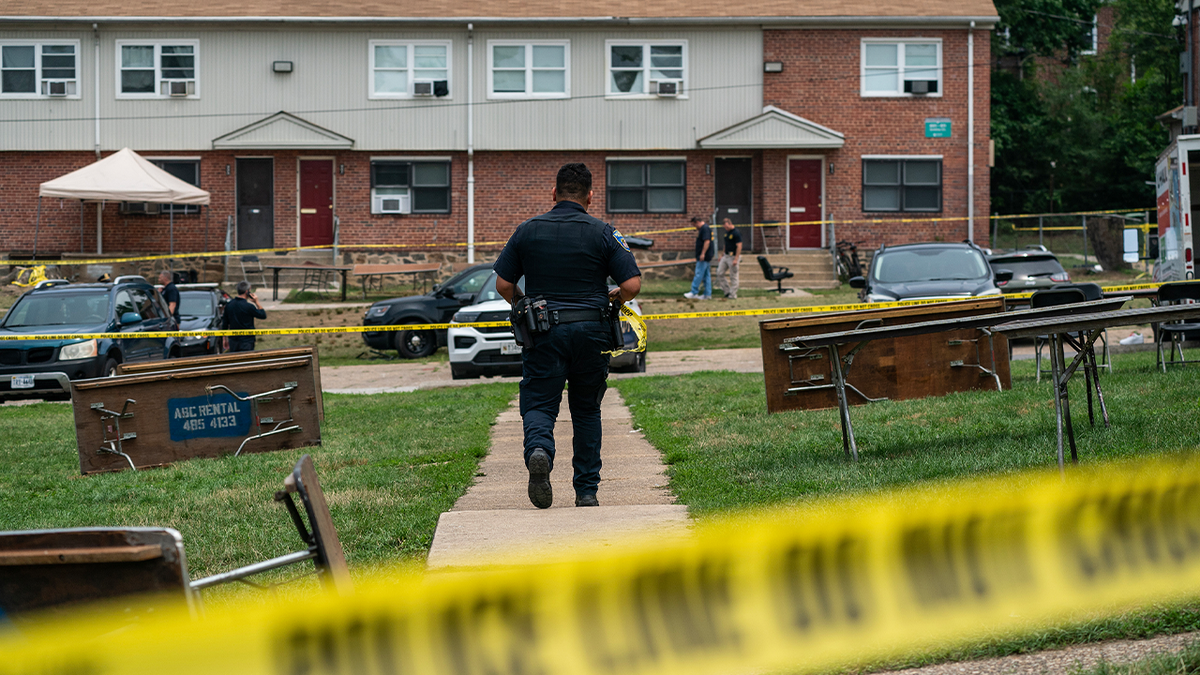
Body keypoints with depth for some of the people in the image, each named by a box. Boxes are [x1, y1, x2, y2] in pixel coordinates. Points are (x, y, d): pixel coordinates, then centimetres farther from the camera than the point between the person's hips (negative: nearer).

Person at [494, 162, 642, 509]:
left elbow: (503, 284, 3)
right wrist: (612, 299, 15)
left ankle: (539, 450, -32)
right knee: (586, 410, 14)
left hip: (544, 333, -1)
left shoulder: (527, 231, 3)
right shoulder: (602, 233, -1)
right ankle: (587, 491, 13)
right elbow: (632, 285, -7)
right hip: (592, 331, 1)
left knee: (539, 404, 1)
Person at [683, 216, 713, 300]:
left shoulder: (705, 228, -15)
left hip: (703, 258, -11)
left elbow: (707, 241, -24)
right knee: (706, 275, 9)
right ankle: (708, 294, 9)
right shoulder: (703, 228, 18)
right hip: (706, 258, 11)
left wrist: (702, 254, -26)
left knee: (698, 275, -7)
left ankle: (694, 293, -5)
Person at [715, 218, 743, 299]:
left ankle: (733, 295, 5)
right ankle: (727, 290, 13)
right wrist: (722, 254, 19)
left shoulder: (736, 233, -16)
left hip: (733, 257, -9)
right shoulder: (727, 232, 11)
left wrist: (736, 259, -24)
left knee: (733, 277, -2)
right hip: (726, 256, 9)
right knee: (719, 274, 5)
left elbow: (739, 246, -20)